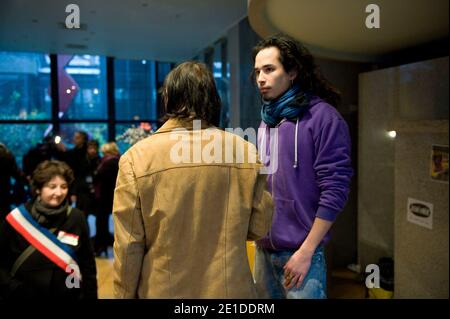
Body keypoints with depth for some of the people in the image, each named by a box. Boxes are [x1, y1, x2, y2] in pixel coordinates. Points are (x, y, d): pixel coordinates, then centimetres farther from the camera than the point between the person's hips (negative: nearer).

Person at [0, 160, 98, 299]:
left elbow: (88, 265, -2)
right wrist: (13, 290, -13)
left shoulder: (76, 218, -7)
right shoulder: (17, 219, -10)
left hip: (70, 294, 1)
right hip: (25, 294, -1)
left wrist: (90, 295, -3)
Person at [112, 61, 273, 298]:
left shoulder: (136, 158, -14)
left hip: (163, 290, 0)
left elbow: (128, 247, -11)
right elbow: (260, 227, -2)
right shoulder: (246, 151, -10)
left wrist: (124, 294, 4)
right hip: (231, 288, 1)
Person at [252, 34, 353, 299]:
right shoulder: (267, 121, 8)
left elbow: (335, 190, -15)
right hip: (264, 248, 7)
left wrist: (305, 251, -16)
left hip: (299, 250, -6)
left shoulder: (322, 116, -12)